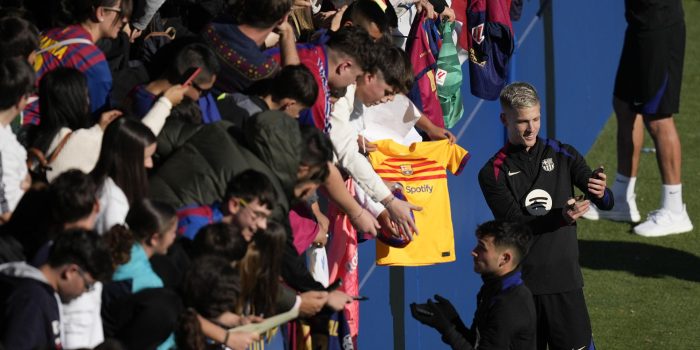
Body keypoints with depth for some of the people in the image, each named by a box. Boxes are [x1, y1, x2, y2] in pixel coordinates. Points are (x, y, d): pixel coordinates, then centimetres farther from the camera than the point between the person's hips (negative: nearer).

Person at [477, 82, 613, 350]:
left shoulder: (562, 155, 7)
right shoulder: (493, 173, 1)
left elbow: (606, 203, -2)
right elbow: (515, 224, -11)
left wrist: (602, 194, -28)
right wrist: (561, 217, -28)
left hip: (565, 278, 1)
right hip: (519, 283, -1)